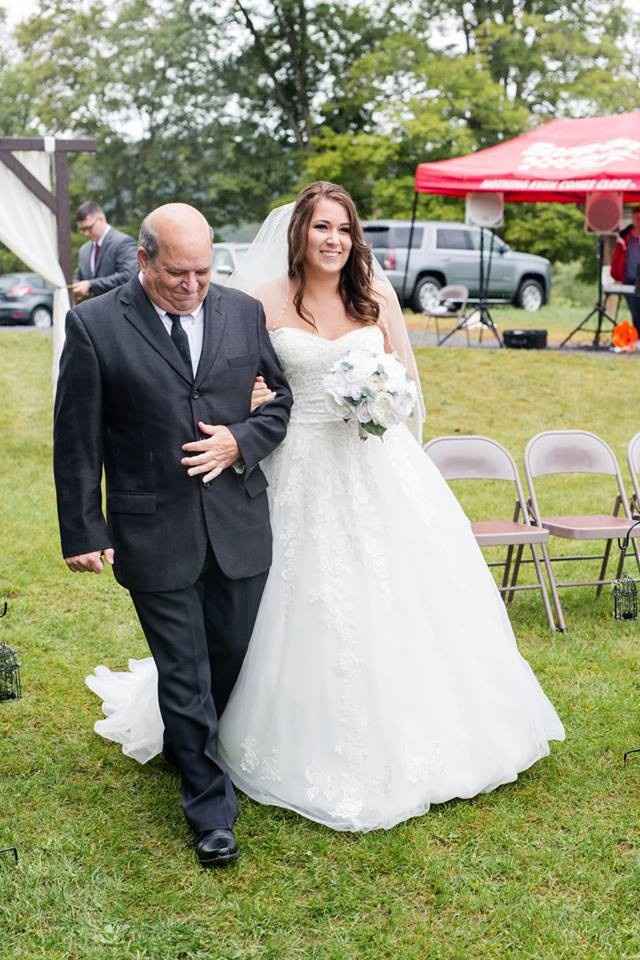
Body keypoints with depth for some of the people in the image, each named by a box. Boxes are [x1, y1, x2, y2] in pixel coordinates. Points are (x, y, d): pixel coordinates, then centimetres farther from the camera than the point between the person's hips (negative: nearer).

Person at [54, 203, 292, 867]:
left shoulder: (244, 312, 2)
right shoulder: (95, 326, -7)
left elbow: (291, 395, 10)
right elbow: (76, 442, -4)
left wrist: (241, 441, -9)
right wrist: (83, 533, -6)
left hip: (239, 528, 4)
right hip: (155, 534, -3)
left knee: (230, 658, 17)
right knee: (185, 674, 4)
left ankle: (186, 745, 46)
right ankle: (211, 809, 18)